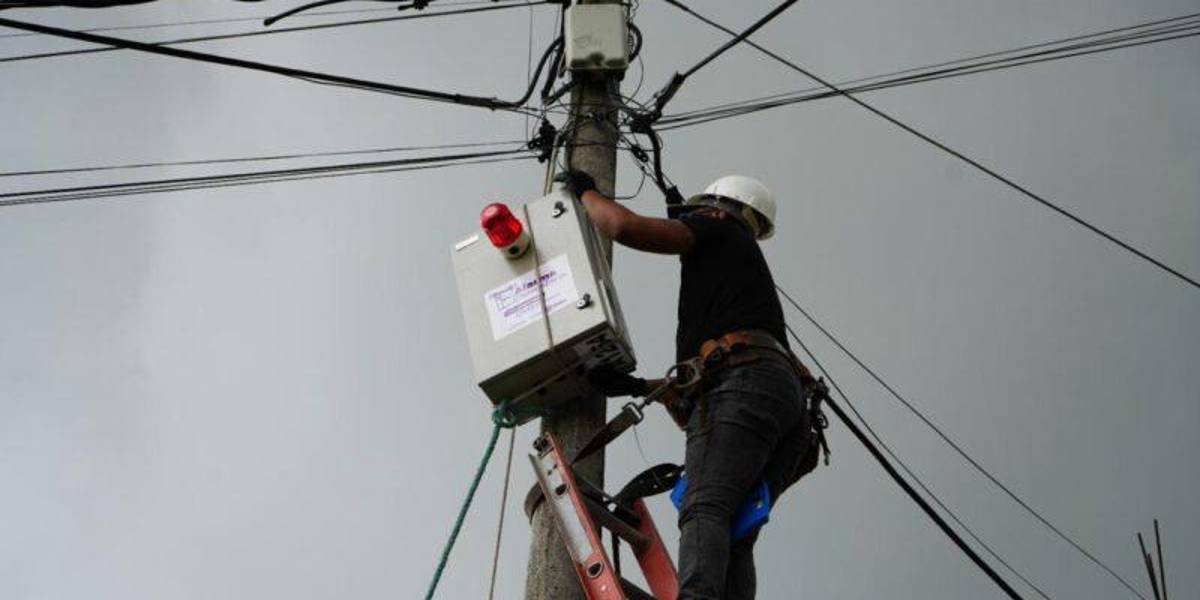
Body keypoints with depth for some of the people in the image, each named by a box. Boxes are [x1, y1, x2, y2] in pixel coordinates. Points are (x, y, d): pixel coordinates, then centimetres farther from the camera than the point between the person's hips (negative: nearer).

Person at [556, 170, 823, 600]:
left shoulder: (719, 231, 19)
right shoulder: (748, 268, 42)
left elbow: (624, 225, 3)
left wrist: (584, 191, 23)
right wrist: (636, 387, 29)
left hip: (745, 379, -8)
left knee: (704, 509, -26)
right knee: (733, 540, -7)